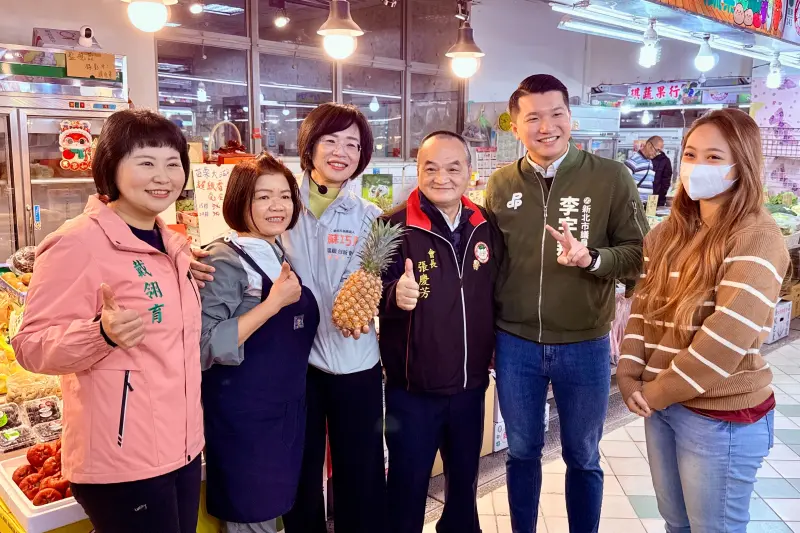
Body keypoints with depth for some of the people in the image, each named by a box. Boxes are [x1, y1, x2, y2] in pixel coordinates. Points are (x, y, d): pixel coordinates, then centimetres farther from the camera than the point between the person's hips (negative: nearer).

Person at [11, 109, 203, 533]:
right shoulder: (78, 243, -16)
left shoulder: (172, 244, 8)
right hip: (121, 462, -8)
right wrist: (102, 333, -33)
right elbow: (32, 345, -17)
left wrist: (195, 276, 8)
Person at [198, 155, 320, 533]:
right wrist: (274, 301, -26)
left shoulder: (284, 256, 6)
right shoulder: (224, 261, -17)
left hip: (288, 409, 7)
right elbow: (204, 347, -25)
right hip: (243, 416, -7)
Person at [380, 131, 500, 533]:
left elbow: (495, 296, 11)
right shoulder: (395, 226, -13)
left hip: (471, 385, 4)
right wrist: (395, 295, -37)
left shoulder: (486, 227, 0)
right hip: (412, 387, -4)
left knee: (465, 480, 23)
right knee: (408, 486, 12)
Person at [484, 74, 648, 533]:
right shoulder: (500, 184, 0)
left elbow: (641, 254, -5)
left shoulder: (613, 178, -8)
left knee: (583, 459, 17)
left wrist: (591, 258, -25)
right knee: (522, 453, 18)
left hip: (585, 346, -1)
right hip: (515, 345, 2)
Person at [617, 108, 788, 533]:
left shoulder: (756, 236, -16)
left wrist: (655, 393, -16)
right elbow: (643, 305, 7)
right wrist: (630, 375, -6)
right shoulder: (670, 231, 6)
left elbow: (727, 337, -24)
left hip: (722, 416, -6)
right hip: (661, 404, 7)